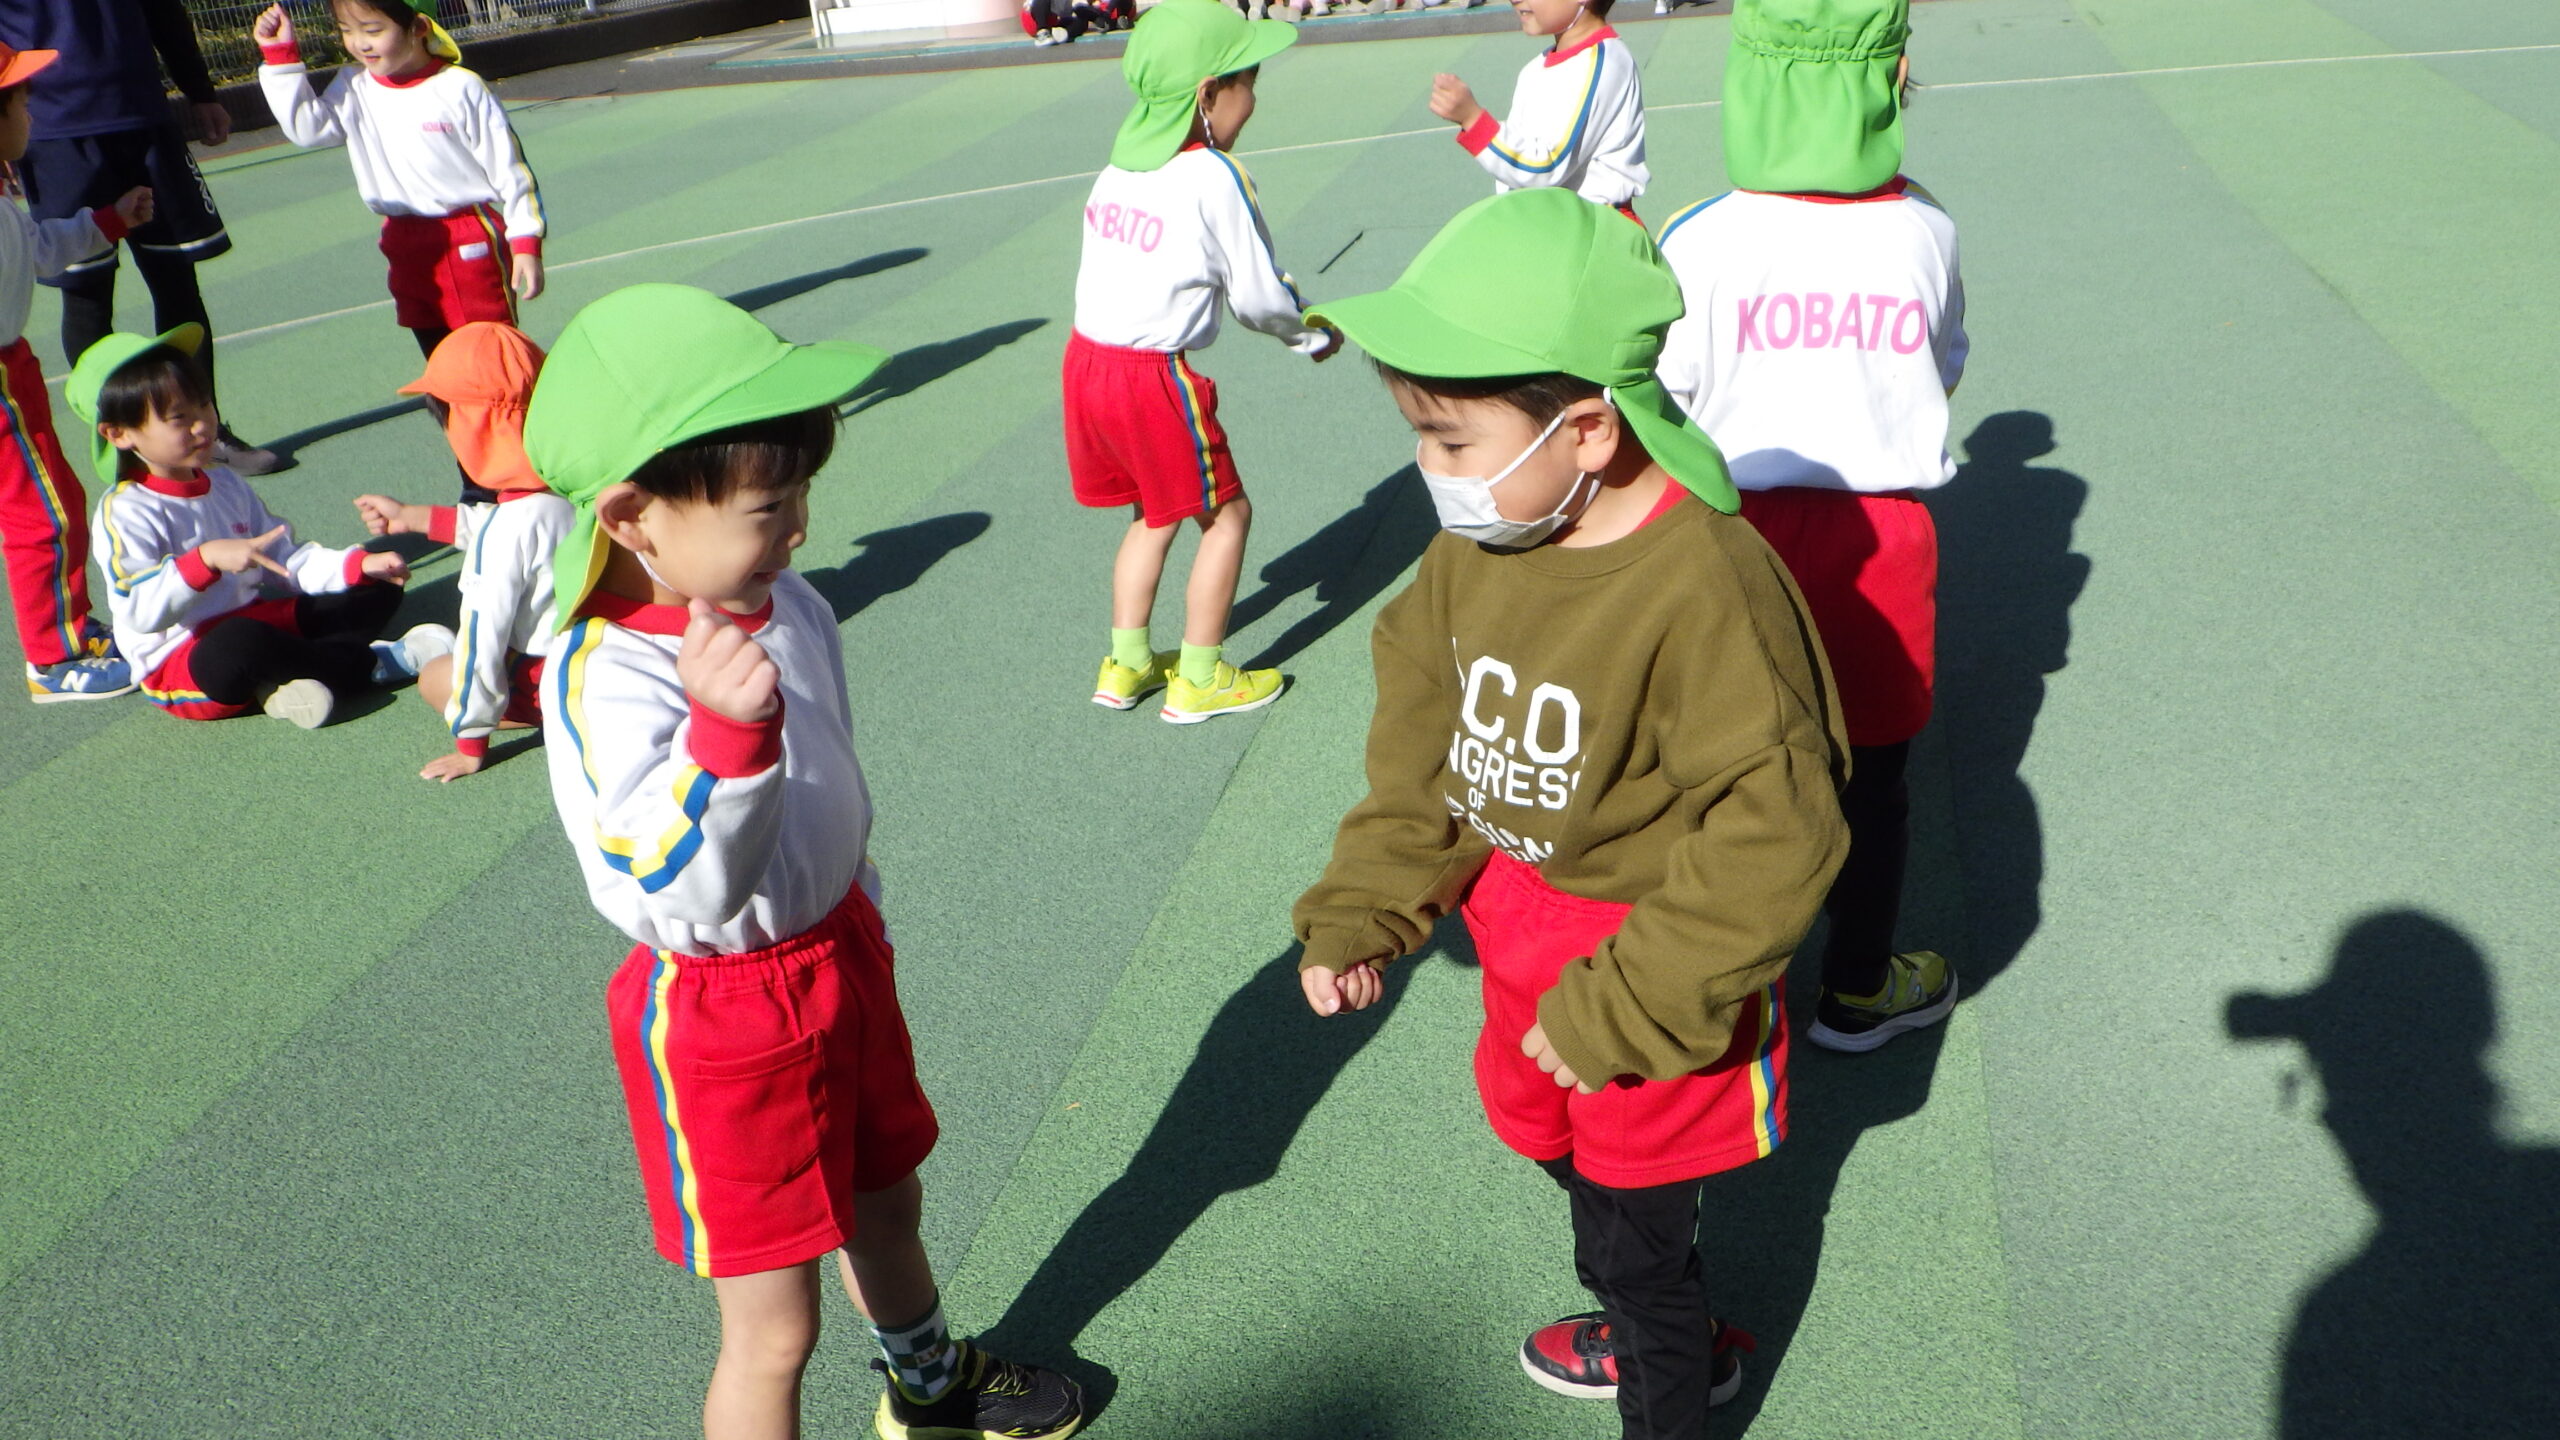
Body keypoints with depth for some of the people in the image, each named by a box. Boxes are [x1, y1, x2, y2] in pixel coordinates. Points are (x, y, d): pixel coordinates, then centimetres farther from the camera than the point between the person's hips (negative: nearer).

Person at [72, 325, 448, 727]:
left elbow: (285, 559, 11)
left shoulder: (225, 484, 13)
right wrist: (206, 559, -36)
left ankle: (299, 676, -22)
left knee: (380, 592, 5)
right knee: (240, 643, -43)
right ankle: (371, 662, -17)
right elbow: (142, 612, -24)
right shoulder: (124, 512, -12)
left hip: (259, 621, 8)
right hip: (183, 663, -8)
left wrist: (360, 565, -3)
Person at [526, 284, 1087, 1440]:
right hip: (723, 1015, -8)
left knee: (883, 1203, 29)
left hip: (839, 951, 8)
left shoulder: (785, 605, -5)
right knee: (772, 1327, 4)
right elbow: (682, 897, -40)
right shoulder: (606, 683, -30)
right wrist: (726, 734, -55)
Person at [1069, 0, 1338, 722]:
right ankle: (1199, 678, 17)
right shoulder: (1214, 177, -14)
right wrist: (1311, 334, 12)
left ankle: (1126, 663, 33)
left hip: (1086, 357, 8)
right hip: (1155, 375, -8)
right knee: (1227, 512, 10)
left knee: (1155, 512, 24)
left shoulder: (1120, 165, 8)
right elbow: (1258, 294, -8)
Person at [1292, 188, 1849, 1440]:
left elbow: (1770, 840, -28)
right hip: (1522, 929, 9)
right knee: (1542, 1132, 30)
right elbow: (1422, 739, 3)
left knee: (1632, 1230, 10)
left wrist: (1619, 1010, -24)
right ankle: (1680, 1334, 58)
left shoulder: (1701, 585, -32)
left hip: (1649, 956, -8)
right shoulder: (1474, 544, -8)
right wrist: (1355, 914, -3)